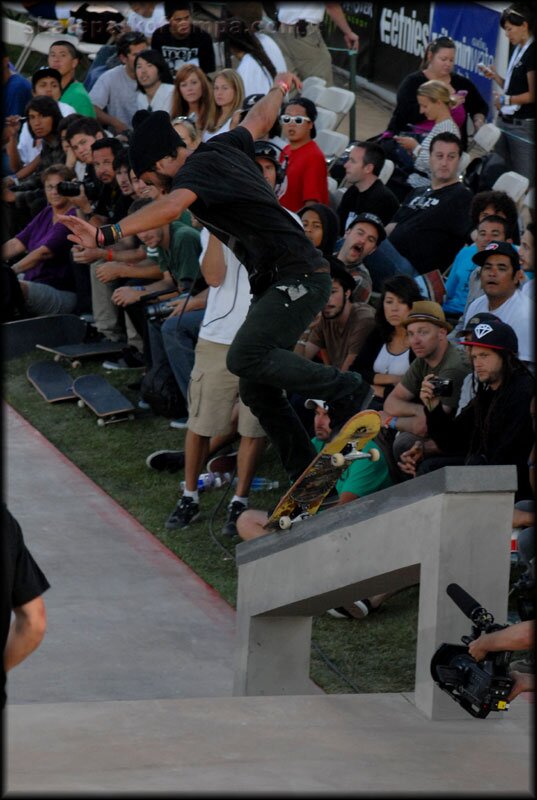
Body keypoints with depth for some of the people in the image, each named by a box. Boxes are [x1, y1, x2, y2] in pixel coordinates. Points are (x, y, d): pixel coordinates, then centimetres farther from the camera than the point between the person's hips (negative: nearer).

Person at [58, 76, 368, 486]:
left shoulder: (196, 168, -13)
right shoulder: (220, 147, 14)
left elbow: (171, 206, -34)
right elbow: (260, 118, 33)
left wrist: (106, 234, -41)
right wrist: (279, 87, 54)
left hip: (299, 276, -10)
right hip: (275, 282, 10)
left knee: (245, 358, -27)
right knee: (257, 390, 5)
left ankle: (344, 387, -10)